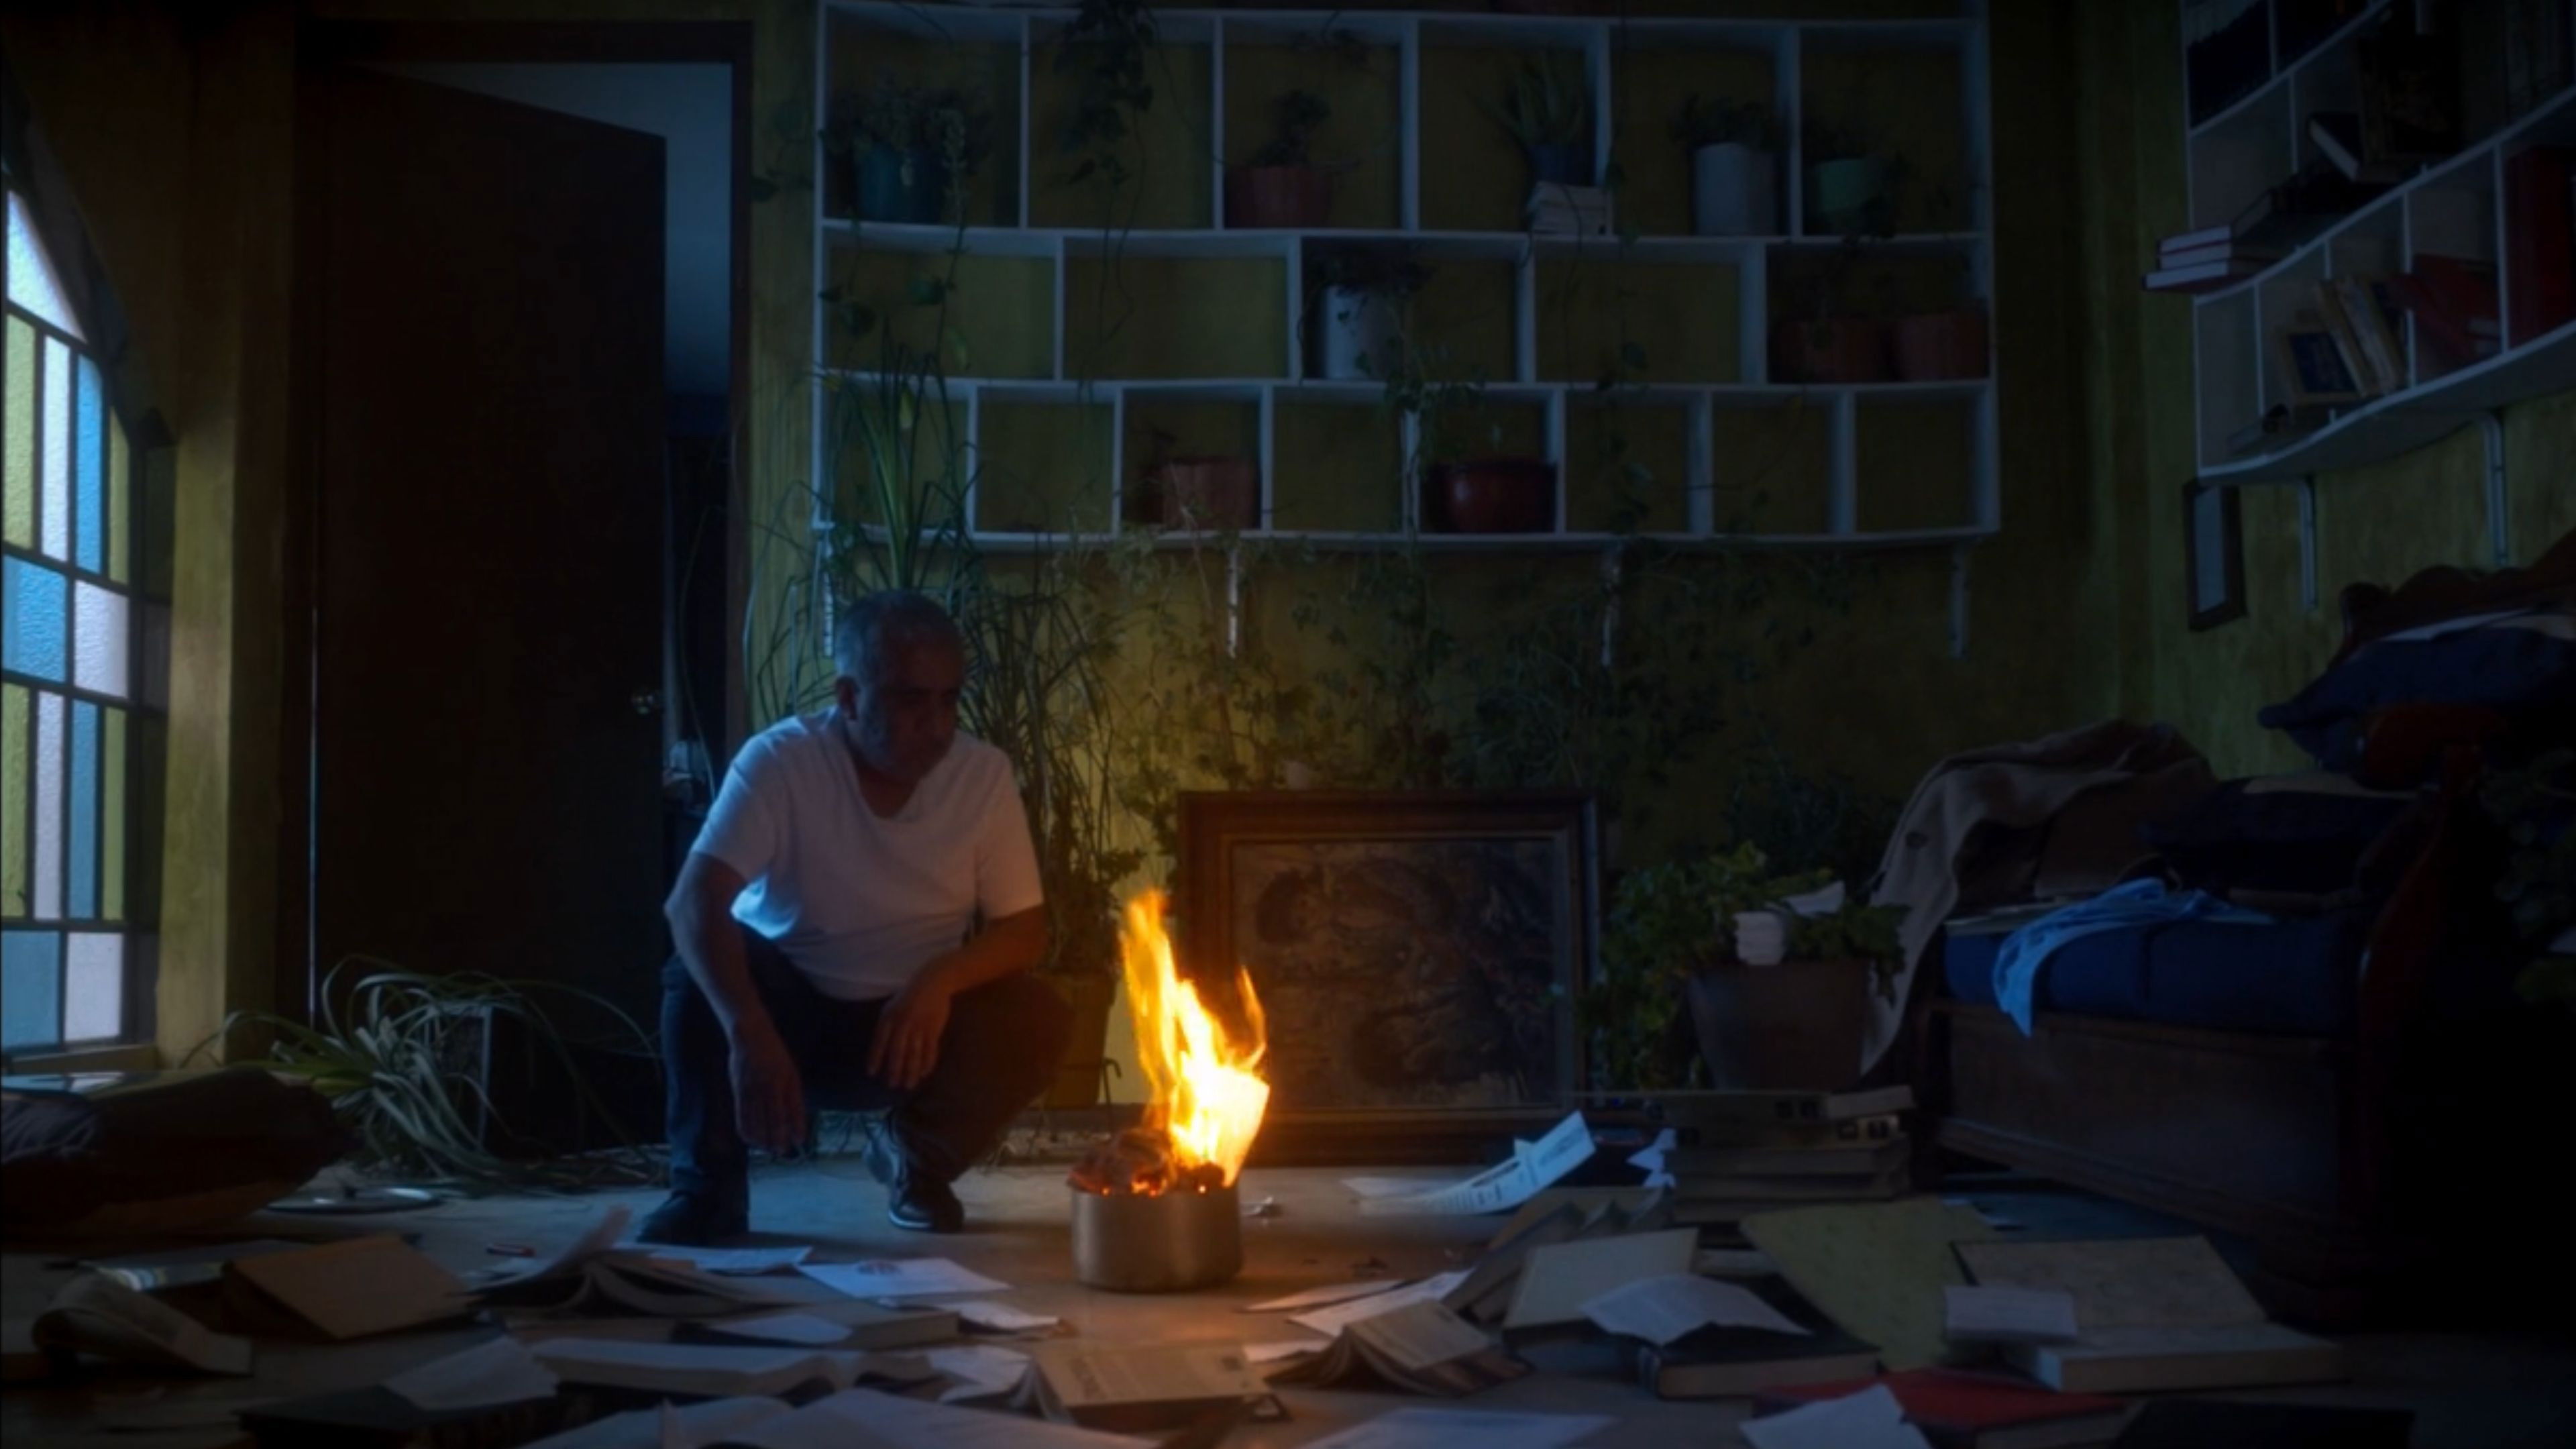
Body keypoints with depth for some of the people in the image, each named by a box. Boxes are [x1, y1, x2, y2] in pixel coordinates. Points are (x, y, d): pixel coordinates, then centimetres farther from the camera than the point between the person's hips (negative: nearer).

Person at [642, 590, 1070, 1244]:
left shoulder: (985, 775, -12)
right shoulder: (780, 761, -21)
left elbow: (1025, 930, -9)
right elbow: (692, 905, -32)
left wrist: (943, 978, -31)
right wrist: (750, 1035, -48)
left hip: (913, 1018, 2)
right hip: (788, 1004, -2)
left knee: (1036, 1021, -24)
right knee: (702, 967, -32)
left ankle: (915, 1157, 5)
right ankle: (708, 1187, -14)